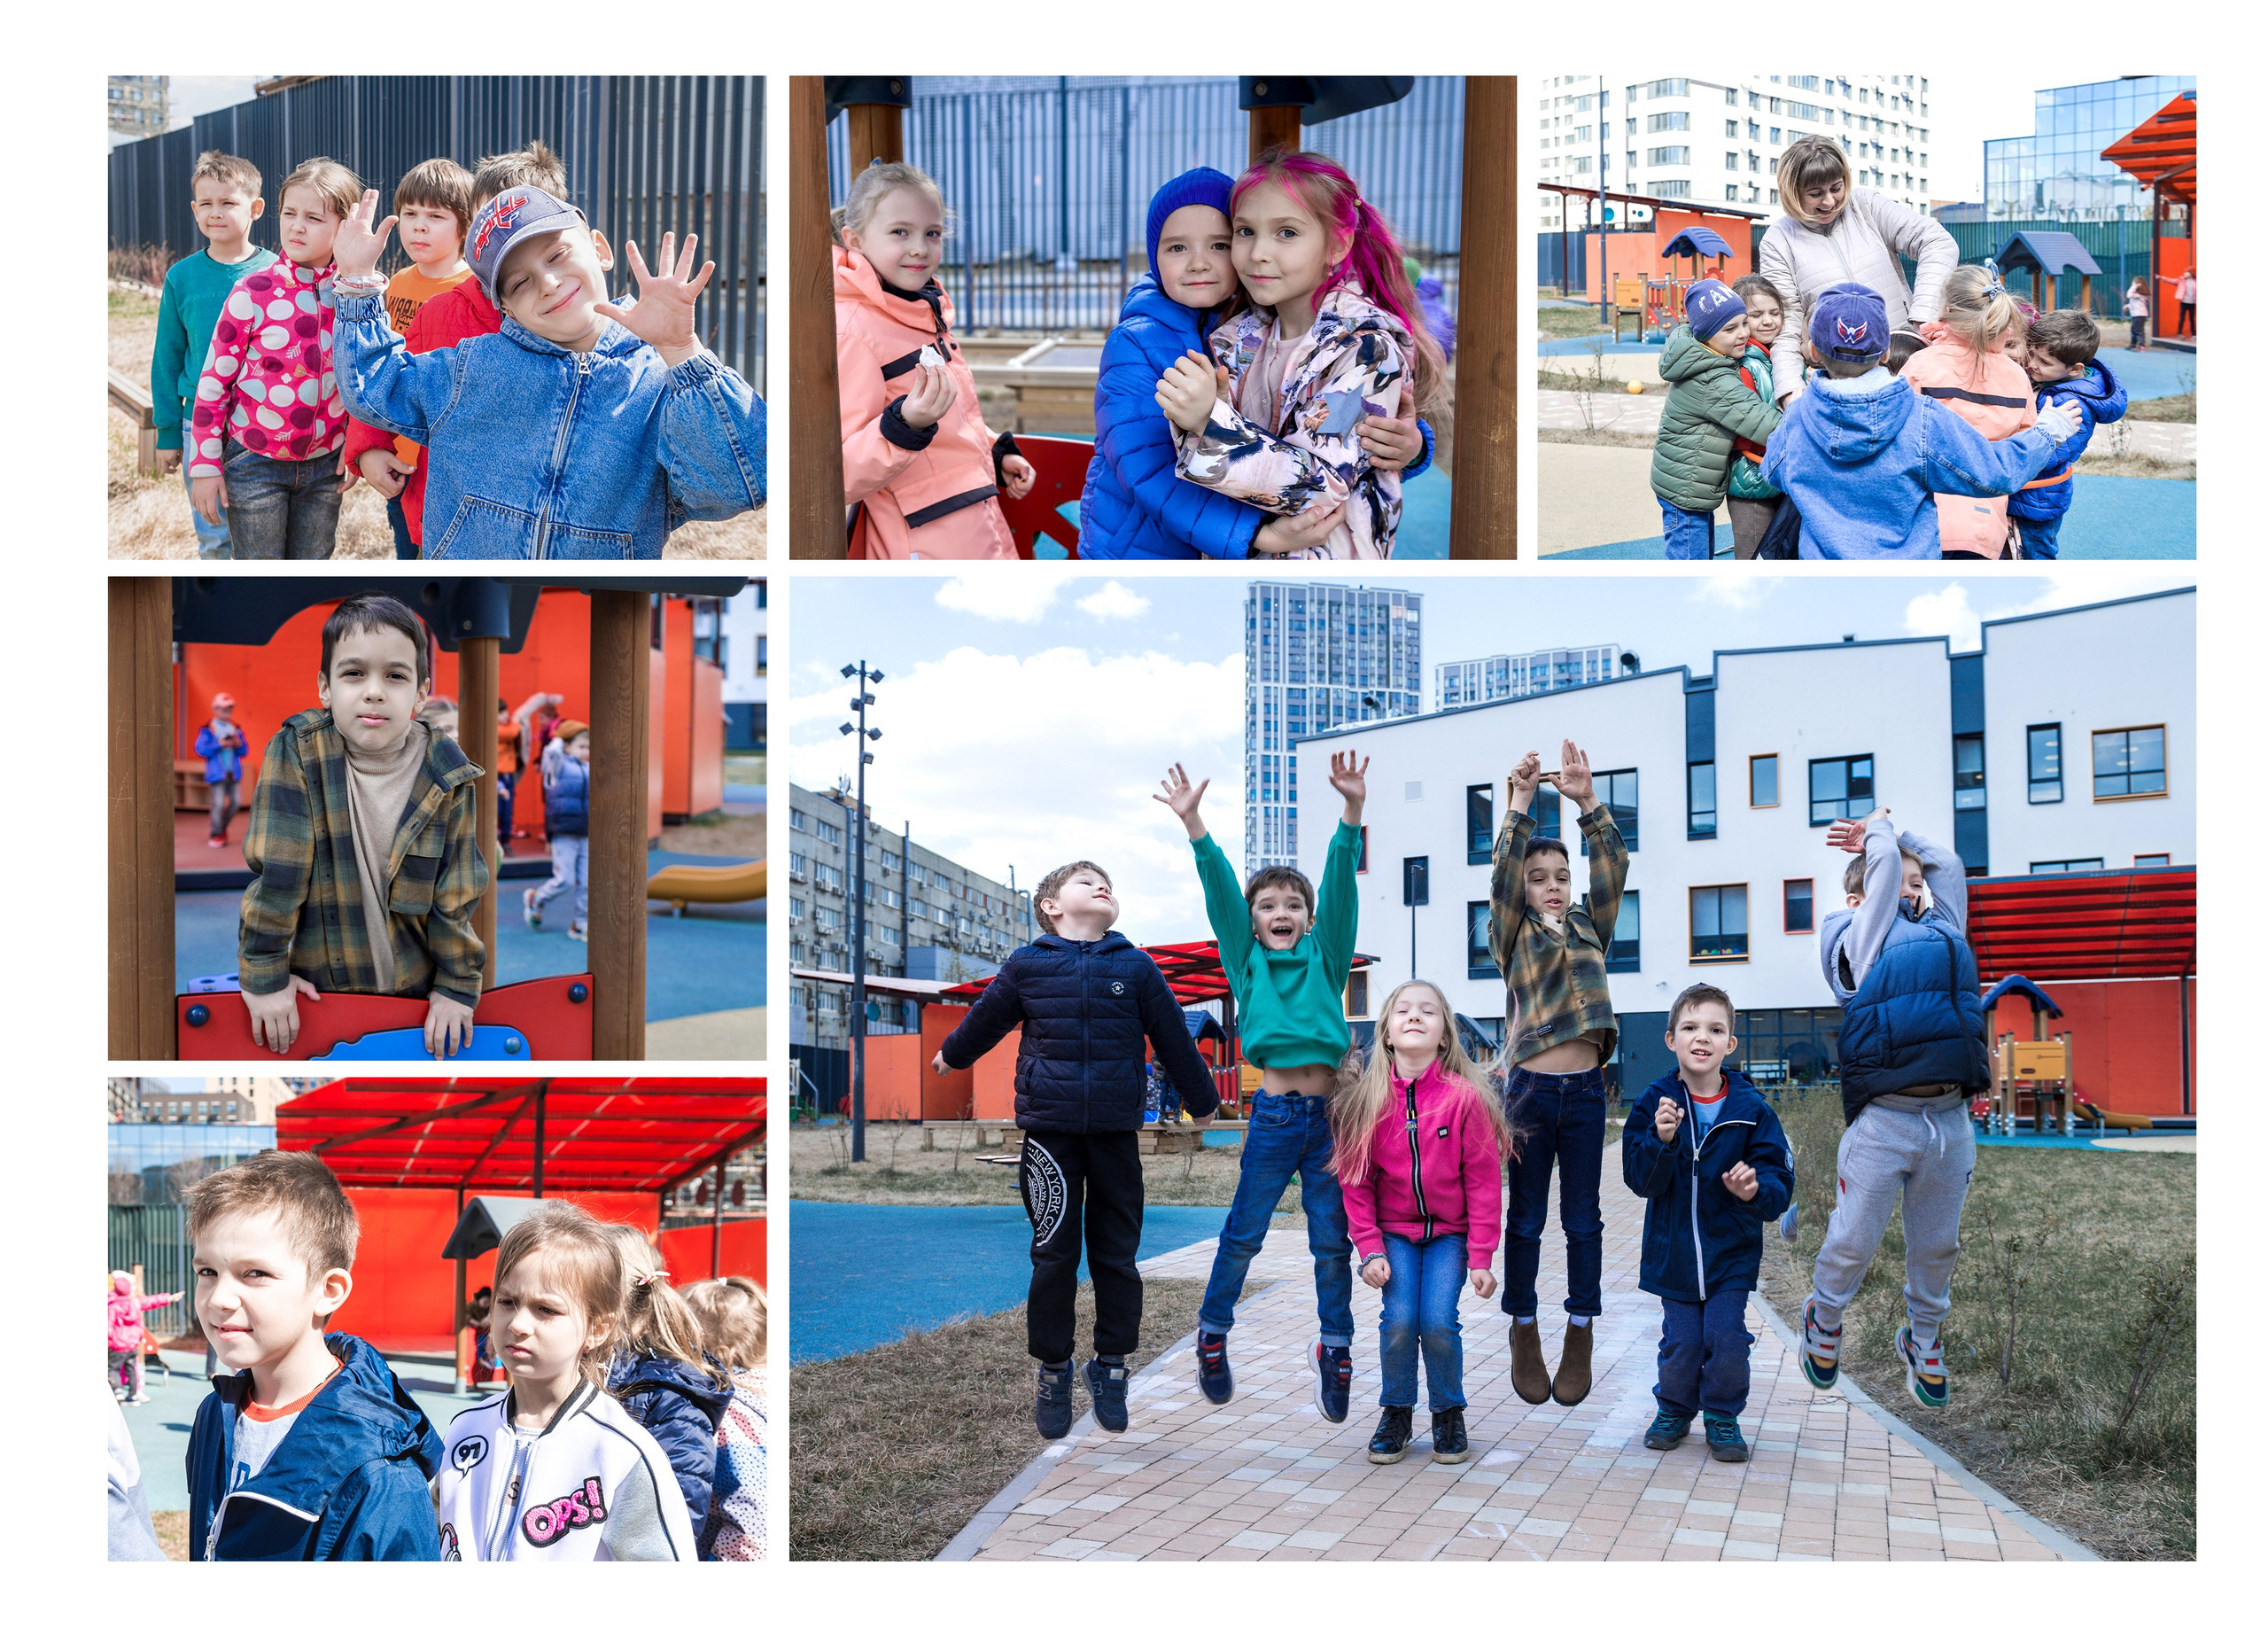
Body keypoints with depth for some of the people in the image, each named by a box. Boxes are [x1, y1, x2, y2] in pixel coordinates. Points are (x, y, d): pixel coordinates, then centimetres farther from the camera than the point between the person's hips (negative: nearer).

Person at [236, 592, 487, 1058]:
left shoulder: (445, 774, -10)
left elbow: (456, 894, -3)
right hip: (319, 988, -1)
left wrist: (459, 987, -2)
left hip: (416, 993, 1)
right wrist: (264, 974, -13)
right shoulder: (296, 753, -15)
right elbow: (274, 870, -14)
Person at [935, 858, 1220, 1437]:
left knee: (1117, 1253, 6)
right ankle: (1053, 1370, 16)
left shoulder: (1136, 968, 3)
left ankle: (1111, 1365, 19)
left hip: (1117, 1132, 1)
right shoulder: (1027, 966, 1)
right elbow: (985, 1019, 19)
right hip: (1050, 1130, -1)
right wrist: (951, 1056, 34)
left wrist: (1203, 1102, 23)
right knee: (1053, 1254, 3)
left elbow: (1173, 1038, 13)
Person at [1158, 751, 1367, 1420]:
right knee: (1243, 1233, 6)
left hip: (1329, 1112, 1)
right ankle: (1212, 1333, 23)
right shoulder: (1246, 962, 8)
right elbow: (1221, 894, -3)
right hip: (1273, 1113, -1)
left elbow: (1340, 887, -3)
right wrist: (1193, 825, -14)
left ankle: (1335, 1346, 20)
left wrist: (1352, 810, -15)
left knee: (1332, 1239, 6)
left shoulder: (1326, 958, 8)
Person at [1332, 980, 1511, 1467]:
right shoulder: (1366, 1101, -7)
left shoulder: (1464, 1098, -13)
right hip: (1394, 1232, 1)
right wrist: (1370, 1250, -8)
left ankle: (1449, 1414, 10)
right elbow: (1355, 1183, -1)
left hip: (1450, 1232, -1)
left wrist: (1481, 1257, -8)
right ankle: (1395, 1415, 9)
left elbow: (1484, 1183, -7)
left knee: (1438, 1321, -16)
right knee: (1398, 1321, -15)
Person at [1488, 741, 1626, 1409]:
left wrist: (1588, 802, -14)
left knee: (1583, 1218, 7)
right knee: (1525, 1218, 5)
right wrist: (1520, 804, -21)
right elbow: (1502, 875, -12)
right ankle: (1524, 1336, 14)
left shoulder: (1590, 928, 11)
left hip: (1585, 1090, 2)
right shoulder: (1514, 937, 4)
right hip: (1531, 1089, -2)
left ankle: (1580, 1339, 14)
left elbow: (1613, 866, -1)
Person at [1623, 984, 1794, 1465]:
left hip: (1732, 1250, 0)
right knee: (1681, 1341, 4)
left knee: (1727, 1337, -4)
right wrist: (1661, 1141, -28)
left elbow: (1780, 1180, -6)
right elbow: (1640, 1180, -11)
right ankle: (1674, 1409, 29)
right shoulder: (1654, 1104, -7)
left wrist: (1756, 1191, -28)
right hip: (1673, 1249, 0)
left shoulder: (1751, 1109, -8)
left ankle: (1722, 1417, 18)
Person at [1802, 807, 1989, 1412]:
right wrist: (1879, 829, 17)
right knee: (1854, 1242, 3)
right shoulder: (1864, 940, 2)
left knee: (1936, 1245, 13)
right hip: (1883, 1122, -5)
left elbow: (1947, 865, 24)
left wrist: (1882, 833, 28)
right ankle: (1824, 1319, 29)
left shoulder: (1943, 932, 17)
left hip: (1951, 1119, 5)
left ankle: (1923, 1341, 33)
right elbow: (1885, 862, -2)